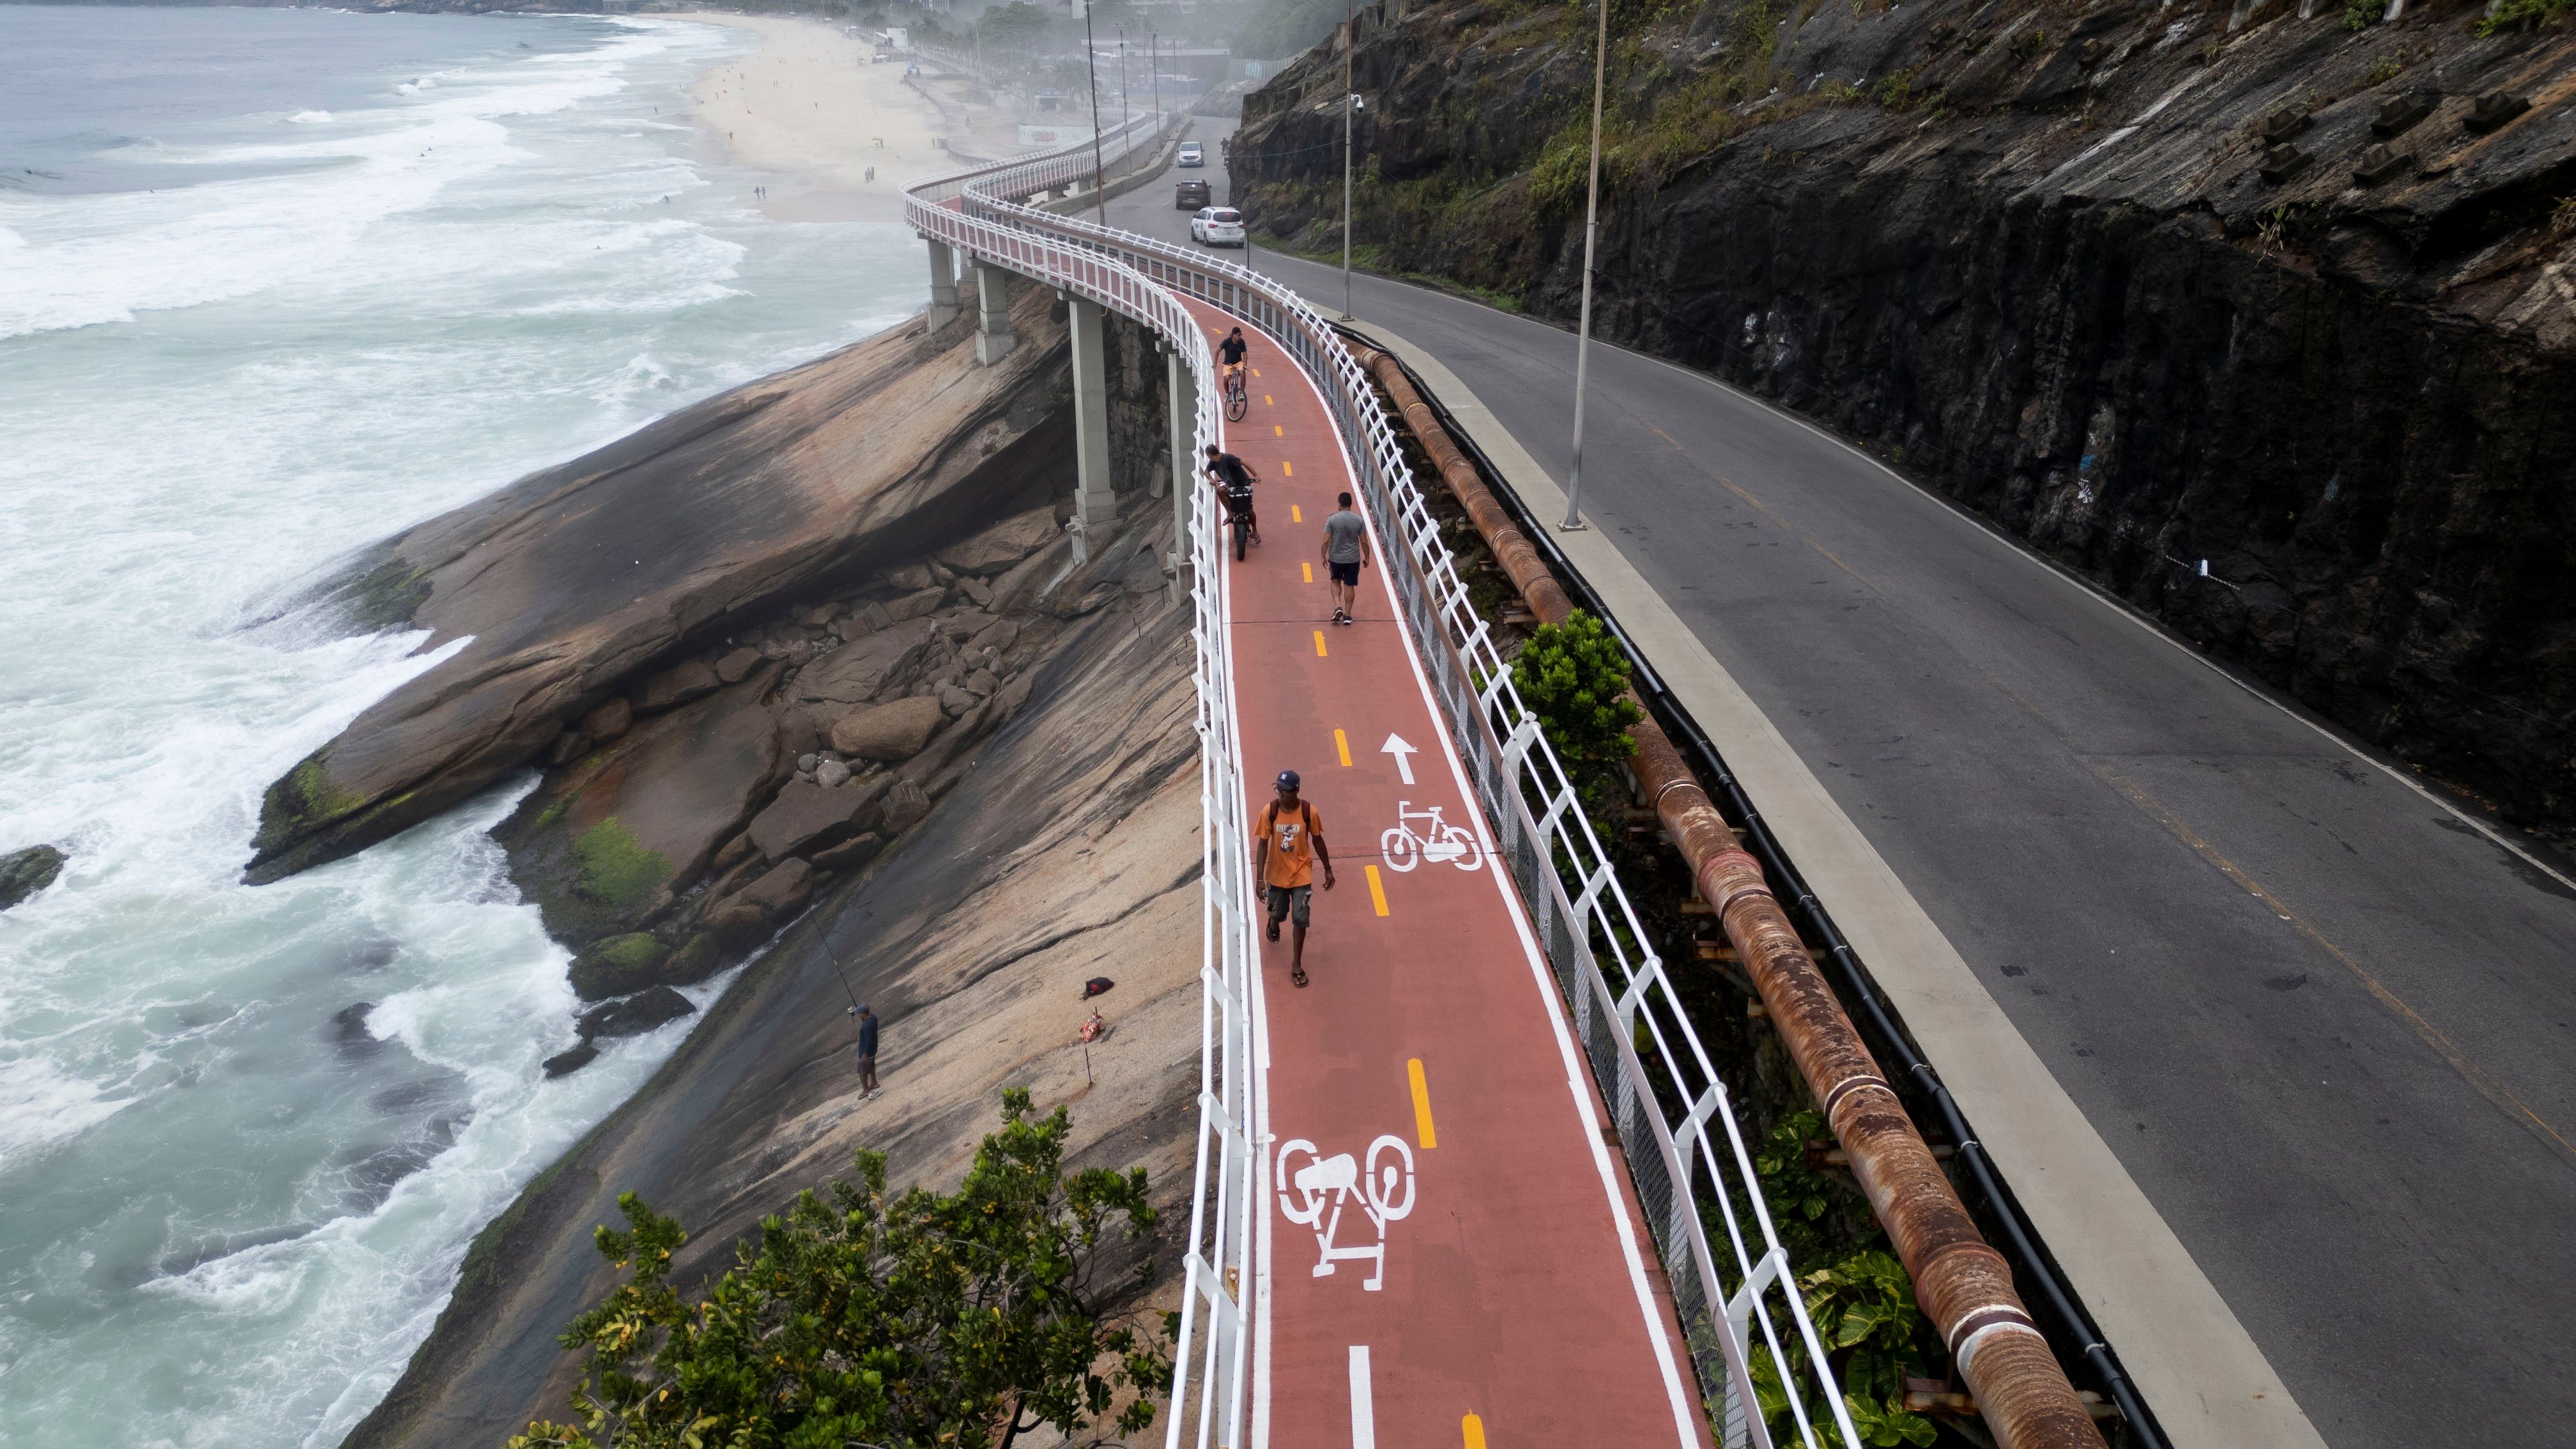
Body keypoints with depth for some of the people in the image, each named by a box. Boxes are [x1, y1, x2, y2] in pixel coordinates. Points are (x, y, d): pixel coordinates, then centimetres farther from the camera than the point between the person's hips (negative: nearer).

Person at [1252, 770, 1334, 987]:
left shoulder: (1309, 812, -18)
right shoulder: (1269, 811, -18)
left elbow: (1317, 840, -2)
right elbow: (1263, 844, -12)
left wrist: (1328, 869, 6)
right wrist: (1260, 878, -15)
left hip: (1301, 873, -1)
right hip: (1276, 873, 1)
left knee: (1300, 918, -4)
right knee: (1278, 913, 18)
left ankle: (1296, 964, 13)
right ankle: (1273, 924, 57)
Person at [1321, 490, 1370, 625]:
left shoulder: (1332, 519, -11)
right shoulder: (1359, 520, -6)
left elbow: (1326, 540, -11)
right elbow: (1364, 542, -2)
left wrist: (1323, 556, 2)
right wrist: (1366, 557, 10)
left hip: (1336, 558, -1)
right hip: (1353, 559, 1)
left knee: (1336, 581, 20)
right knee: (1350, 585, 9)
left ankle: (1338, 607, 1)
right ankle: (1347, 616, 11)